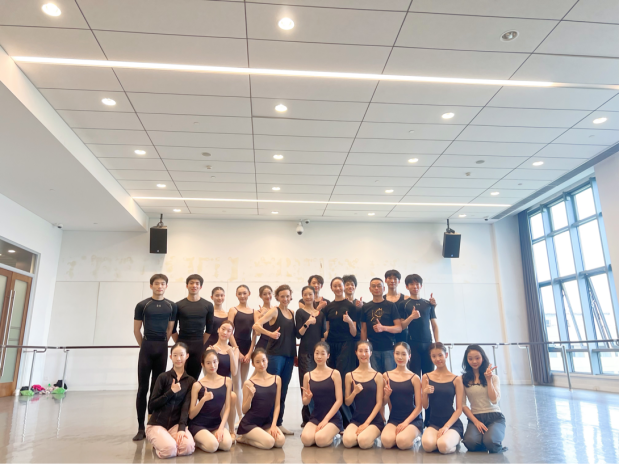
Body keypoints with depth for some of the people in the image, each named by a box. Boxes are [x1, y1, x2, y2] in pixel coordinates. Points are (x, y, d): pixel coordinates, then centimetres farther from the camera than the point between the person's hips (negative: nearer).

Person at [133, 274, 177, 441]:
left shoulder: (171, 306, 4)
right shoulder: (142, 305, -1)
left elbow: (170, 329, 8)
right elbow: (137, 330, 3)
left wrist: (161, 344, 7)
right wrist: (145, 346, 8)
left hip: (162, 349, 2)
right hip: (146, 348, -2)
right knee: (143, 388, 0)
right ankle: (141, 427, 5)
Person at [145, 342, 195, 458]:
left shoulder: (190, 381, 3)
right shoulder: (163, 377, -5)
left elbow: (186, 407, -6)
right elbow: (151, 405, -7)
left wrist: (181, 428, -22)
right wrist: (171, 392, -18)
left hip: (176, 424, 3)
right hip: (157, 424, -2)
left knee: (188, 447, -27)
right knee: (170, 449, -31)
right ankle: (158, 442, 5)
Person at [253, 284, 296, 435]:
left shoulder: (292, 313, 12)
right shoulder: (274, 311, -4)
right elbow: (256, 325, -16)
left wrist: (295, 355, 10)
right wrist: (271, 333, -28)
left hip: (289, 355, 6)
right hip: (275, 354, -5)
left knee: (283, 391, 11)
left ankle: (279, 423, 19)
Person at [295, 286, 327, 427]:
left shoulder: (321, 313, 13)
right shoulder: (300, 312, 0)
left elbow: (323, 334, 16)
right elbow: (298, 334, -6)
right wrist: (307, 324, -21)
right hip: (305, 353, -4)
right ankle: (306, 419, 3)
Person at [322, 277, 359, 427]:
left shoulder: (351, 306, -1)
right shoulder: (328, 307, 11)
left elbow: (354, 333, -2)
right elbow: (327, 330, 13)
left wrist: (350, 321, -21)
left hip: (346, 346, -4)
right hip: (331, 347, 4)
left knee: (344, 382, -8)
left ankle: (347, 421, 1)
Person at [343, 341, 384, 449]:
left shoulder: (377, 376, 0)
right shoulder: (349, 376, 5)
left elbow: (379, 403, -2)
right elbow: (347, 402, 7)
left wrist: (366, 423, -11)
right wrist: (354, 392, -14)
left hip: (374, 420, -2)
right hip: (356, 419, 2)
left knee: (363, 441, -29)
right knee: (347, 441, -27)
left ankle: (370, 434, 4)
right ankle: (359, 432, 6)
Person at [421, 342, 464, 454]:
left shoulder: (456, 379, 1)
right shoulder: (426, 377, 5)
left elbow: (459, 409, 0)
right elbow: (425, 406, 6)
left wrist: (446, 426, -13)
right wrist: (425, 393, -15)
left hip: (452, 423, -1)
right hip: (433, 423, 1)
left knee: (443, 446, -31)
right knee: (427, 445, -31)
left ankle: (454, 440, 3)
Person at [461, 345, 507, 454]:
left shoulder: (494, 377, 6)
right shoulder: (464, 379, 5)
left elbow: (494, 400, -7)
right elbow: (463, 405, 1)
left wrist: (489, 380, -8)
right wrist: (476, 421, -10)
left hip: (495, 417, 0)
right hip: (475, 417, 0)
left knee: (490, 442, -31)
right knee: (470, 442, -31)